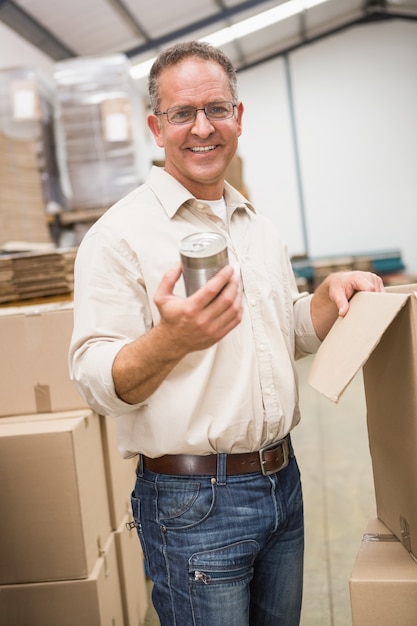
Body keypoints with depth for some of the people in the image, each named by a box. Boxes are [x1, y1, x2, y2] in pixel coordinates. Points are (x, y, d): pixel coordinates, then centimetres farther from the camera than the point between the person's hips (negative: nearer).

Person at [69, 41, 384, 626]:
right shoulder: (120, 233, -12)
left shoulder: (259, 226, 10)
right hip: (194, 500, -6)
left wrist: (332, 290, -1)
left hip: (282, 481, 7)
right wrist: (169, 341, -37)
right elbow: (98, 381, -17)